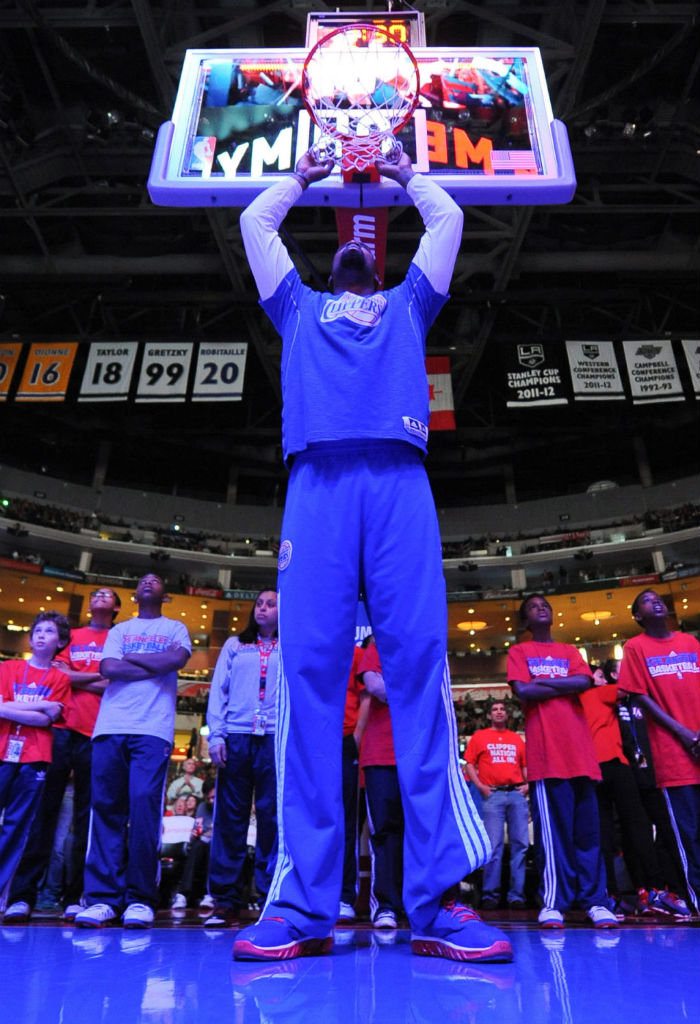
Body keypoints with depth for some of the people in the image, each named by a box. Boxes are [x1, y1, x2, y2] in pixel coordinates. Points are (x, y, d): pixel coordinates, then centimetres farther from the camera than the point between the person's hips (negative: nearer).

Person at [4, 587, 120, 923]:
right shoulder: (71, 636, 19)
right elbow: (59, 675, 6)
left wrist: (76, 679, -3)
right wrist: (100, 676, -2)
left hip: (96, 735, -1)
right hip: (62, 729, 1)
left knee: (87, 818, 1)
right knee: (44, 811, -2)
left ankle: (75, 898, 7)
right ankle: (23, 895, 4)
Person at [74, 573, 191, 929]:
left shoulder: (175, 628, 17)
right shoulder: (119, 630, 22)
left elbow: (179, 659, -4)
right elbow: (108, 668, 4)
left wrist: (130, 658, 2)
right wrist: (157, 666, -2)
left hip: (153, 729, -2)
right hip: (110, 727, 3)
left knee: (144, 806, -10)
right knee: (106, 808, -1)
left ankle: (140, 898, -2)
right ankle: (103, 897, 5)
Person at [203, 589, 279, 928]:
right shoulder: (234, 645, 18)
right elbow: (218, 690, 11)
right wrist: (216, 735, -1)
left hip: (275, 738, -1)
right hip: (236, 737, 1)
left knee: (272, 817, -2)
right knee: (229, 817, 0)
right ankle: (225, 901, 7)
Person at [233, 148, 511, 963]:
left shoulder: (407, 304, 36)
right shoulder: (300, 308, 35)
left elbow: (447, 217, 42)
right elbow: (253, 222, 43)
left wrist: (405, 174, 58)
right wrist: (301, 177, 57)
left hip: (398, 481, 0)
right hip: (318, 482, 0)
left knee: (419, 666, -13)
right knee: (309, 668, -12)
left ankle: (437, 902, -11)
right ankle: (303, 904, -9)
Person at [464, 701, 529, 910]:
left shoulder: (517, 738, 18)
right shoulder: (479, 736, 11)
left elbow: (525, 764, 19)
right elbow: (470, 764, 7)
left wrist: (527, 783, 2)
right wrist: (480, 786, -5)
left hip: (517, 794, 3)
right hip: (492, 794, -3)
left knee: (520, 844, 0)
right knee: (493, 846, -5)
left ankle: (516, 895, 7)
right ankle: (490, 895, 3)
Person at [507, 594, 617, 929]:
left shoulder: (570, 651, 20)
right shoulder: (519, 652, 11)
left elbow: (585, 681, 0)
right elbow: (522, 691, -5)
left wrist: (542, 682, -6)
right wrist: (565, 686, -1)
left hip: (579, 748, 3)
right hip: (544, 751, -3)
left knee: (587, 826, 2)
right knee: (552, 827, -6)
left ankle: (594, 899, 9)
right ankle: (553, 902, -1)